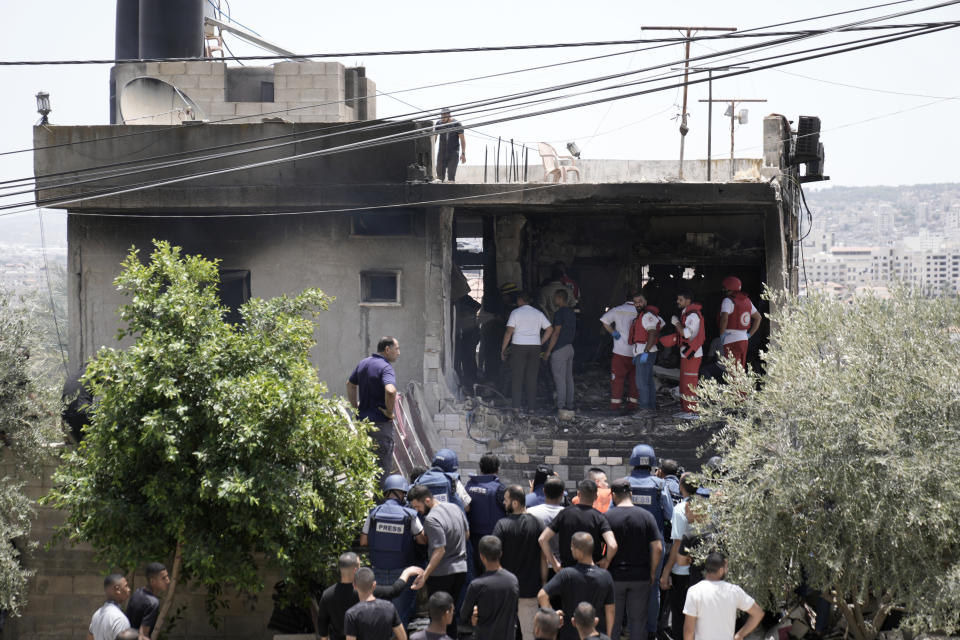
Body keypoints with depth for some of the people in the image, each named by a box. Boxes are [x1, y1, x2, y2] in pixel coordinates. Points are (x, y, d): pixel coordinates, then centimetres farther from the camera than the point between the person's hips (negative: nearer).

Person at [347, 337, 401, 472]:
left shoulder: (363, 363, 11)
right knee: (383, 467, -3)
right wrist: (390, 412, -19)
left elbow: (350, 384, 26)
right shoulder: (385, 367, -17)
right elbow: (390, 391, -34)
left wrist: (356, 407, 23)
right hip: (381, 423, -8)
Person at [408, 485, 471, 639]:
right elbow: (467, 534, 16)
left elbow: (440, 550, -25)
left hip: (441, 574, -8)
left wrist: (425, 575, -26)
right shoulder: (455, 508, 5)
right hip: (461, 569, 8)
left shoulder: (431, 519, -22)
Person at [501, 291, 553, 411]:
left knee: (517, 377, 1)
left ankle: (516, 406, -5)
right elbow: (550, 329, 6)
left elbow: (509, 331, -7)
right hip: (535, 347, 3)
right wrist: (540, 343, 10)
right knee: (532, 378, 5)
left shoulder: (515, 313, -1)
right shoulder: (538, 314, 11)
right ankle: (531, 407, 3)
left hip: (518, 347, -3)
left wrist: (503, 349, -2)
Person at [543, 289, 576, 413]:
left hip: (559, 349, -9)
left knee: (559, 379, -8)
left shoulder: (559, 313, -15)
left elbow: (556, 333, -18)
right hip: (570, 348, 9)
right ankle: (569, 404, 12)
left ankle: (560, 405, -11)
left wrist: (548, 350, -15)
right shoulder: (571, 313, 13)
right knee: (568, 378, 10)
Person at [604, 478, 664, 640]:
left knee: (613, 621, 9)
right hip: (640, 577, 1)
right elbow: (658, 548, -6)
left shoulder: (607, 517, -6)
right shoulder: (646, 516, -3)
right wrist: (652, 573, 4)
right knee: (638, 620, 8)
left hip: (615, 576, -1)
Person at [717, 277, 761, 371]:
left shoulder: (728, 301, -11)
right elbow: (758, 318, 22)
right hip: (744, 340, 8)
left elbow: (724, 319, -27)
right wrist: (749, 335, 20)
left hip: (731, 340, -8)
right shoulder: (746, 300, 12)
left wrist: (722, 335, -13)